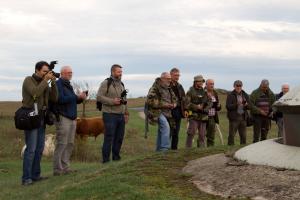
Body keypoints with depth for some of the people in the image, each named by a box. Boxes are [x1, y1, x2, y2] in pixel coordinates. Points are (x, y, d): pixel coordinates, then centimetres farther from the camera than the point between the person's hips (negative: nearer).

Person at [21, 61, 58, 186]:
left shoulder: (45, 83, 12)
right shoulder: (28, 80, -7)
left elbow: (54, 98, 6)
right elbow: (35, 93, -25)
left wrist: (53, 83, -4)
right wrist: (45, 80, -17)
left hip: (41, 118, 7)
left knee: (39, 148, 8)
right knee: (31, 149, -10)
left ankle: (35, 175, 15)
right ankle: (26, 178, -8)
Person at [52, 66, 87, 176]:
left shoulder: (68, 85, 20)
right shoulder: (58, 84, -8)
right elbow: (61, 99, -19)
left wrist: (81, 98, 3)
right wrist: (77, 97, -17)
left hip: (72, 117, 9)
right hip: (62, 117, -9)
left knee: (70, 144, 9)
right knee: (61, 144, -9)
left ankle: (65, 167, 14)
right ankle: (57, 169, -6)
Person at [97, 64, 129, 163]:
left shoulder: (121, 84, 18)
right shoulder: (106, 83, -5)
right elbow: (99, 97, -13)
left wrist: (126, 112, 18)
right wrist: (112, 101, -20)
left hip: (121, 115, 7)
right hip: (110, 114, -7)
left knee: (119, 137, 9)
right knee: (109, 137, -7)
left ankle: (116, 156, 19)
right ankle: (105, 158, -1)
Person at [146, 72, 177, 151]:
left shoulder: (169, 89, 16)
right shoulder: (155, 88, -10)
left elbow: (174, 99, 28)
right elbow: (150, 101, -18)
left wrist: (174, 104, 3)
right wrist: (164, 105, -19)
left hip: (167, 113, 8)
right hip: (158, 112, -8)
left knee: (161, 132, 12)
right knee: (166, 127, -24)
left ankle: (159, 150, 19)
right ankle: (165, 149, -25)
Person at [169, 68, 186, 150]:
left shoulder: (179, 86, 17)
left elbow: (183, 99, 19)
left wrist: (184, 110, 9)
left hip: (178, 111, 7)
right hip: (169, 111, -7)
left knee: (176, 133, 11)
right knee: (169, 132, -7)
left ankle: (174, 149, 17)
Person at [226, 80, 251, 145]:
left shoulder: (245, 95, 13)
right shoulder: (230, 95, -1)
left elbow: (249, 106, 9)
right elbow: (228, 106, -10)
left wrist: (246, 104, -13)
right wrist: (236, 104, -24)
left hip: (243, 117, 4)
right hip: (234, 118, -4)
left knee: (243, 135, 9)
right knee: (231, 135, -5)